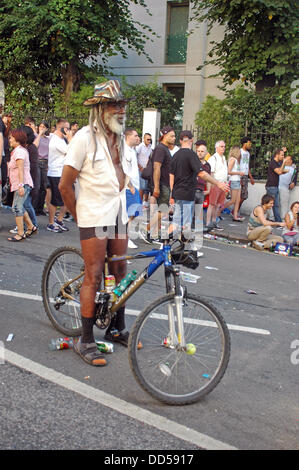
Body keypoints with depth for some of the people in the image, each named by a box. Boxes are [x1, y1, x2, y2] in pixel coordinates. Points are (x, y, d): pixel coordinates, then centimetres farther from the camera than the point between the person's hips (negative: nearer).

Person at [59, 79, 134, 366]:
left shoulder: (119, 138, 10)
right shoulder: (85, 137, -12)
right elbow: (65, 185, -11)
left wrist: (119, 200, 14)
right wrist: (79, 217, -3)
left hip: (118, 214, 7)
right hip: (94, 216, -7)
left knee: (119, 273, 12)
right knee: (93, 277, -4)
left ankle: (117, 329, 27)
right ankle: (86, 342, 5)